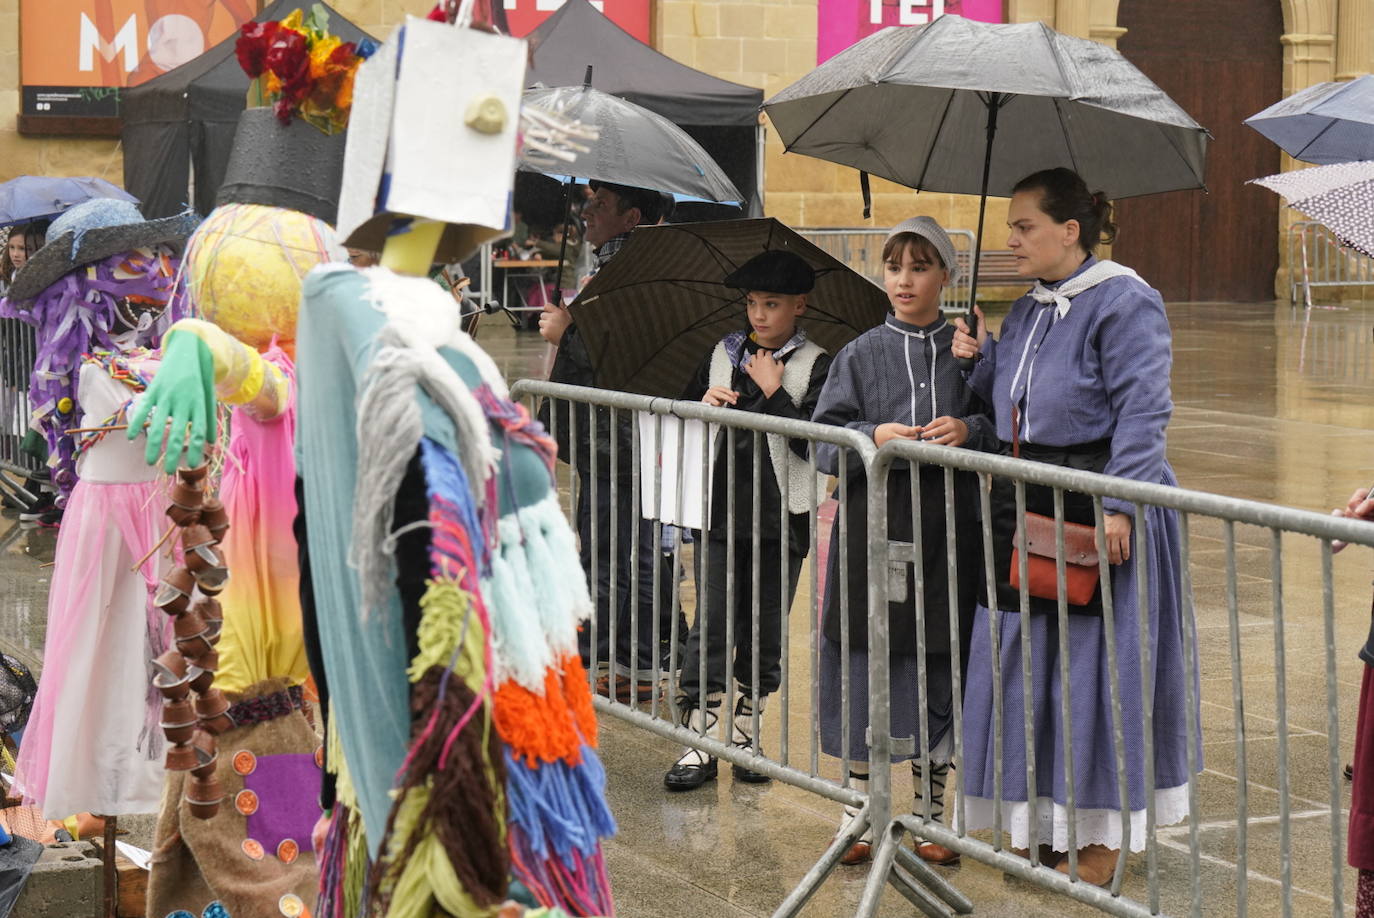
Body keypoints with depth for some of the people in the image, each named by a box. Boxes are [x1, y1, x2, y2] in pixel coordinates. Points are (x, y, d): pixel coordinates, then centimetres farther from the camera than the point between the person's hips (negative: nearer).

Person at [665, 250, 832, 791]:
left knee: (763, 632, 7)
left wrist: (772, 393, -15)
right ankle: (700, 741, 0)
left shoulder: (815, 365, -2)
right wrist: (705, 405, -4)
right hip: (721, 510, 2)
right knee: (711, 626, -2)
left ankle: (745, 732, 20)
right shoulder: (722, 354, 10)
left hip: (780, 517, -2)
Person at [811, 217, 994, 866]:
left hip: (946, 532, 0)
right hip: (873, 527, 0)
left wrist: (968, 430, -13)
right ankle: (859, 810, 13)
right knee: (866, 665, 1)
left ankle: (930, 813, 18)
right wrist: (872, 437, -15)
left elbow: (1003, 430, 6)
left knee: (936, 671, 5)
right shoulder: (860, 355, 6)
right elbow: (823, 440, 3)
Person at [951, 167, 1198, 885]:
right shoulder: (1028, 310, 14)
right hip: (1027, 504, 8)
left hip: (1097, 509, -8)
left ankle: (1101, 839, 10)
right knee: (1025, 659, 11)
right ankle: (1038, 821, 24)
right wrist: (981, 360, 3)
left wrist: (1119, 506, -25)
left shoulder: (1124, 302, -12)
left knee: (1093, 663, -1)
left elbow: (1142, 413, -18)